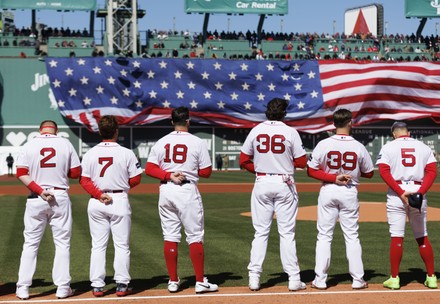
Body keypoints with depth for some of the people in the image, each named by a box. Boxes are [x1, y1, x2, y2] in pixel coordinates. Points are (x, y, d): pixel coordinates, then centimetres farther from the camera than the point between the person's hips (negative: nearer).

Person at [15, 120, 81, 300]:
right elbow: (76, 173, 2)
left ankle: (23, 288, 7)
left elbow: (21, 174, -9)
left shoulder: (29, 146, 0)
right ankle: (62, 288, 9)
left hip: (35, 199, 0)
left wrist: (40, 191, -12)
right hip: (60, 197, 0)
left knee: (30, 244, 7)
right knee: (62, 243, 8)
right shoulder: (65, 144, 1)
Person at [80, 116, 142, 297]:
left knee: (98, 245, 8)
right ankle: (122, 284, 4)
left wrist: (99, 194, -9)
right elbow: (135, 180, -3)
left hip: (96, 203, 2)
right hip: (119, 200, -2)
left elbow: (84, 180, -5)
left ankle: (97, 286, 7)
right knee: (122, 245, 6)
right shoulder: (126, 153, -7)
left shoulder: (90, 154, 0)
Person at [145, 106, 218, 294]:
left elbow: (149, 168, -1)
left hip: (166, 191, 4)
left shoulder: (161, 142, 5)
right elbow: (206, 172, -3)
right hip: (187, 190, -4)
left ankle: (173, 281, 13)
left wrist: (168, 175, -7)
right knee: (195, 237, 2)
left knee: (170, 237, 9)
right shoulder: (198, 143, -4)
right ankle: (200, 282, 3)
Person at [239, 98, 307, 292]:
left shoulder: (256, 131, 1)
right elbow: (302, 162, -3)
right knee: (287, 233, 3)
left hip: (262, 184, 2)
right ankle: (293, 279, 4)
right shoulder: (290, 132, -6)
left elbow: (243, 161, 3)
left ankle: (254, 277, 4)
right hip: (284, 184, -2)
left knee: (260, 232, 7)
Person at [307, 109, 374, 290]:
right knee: (352, 236, 8)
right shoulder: (358, 147, -6)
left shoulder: (323, 145, -8)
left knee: (324, 236, 6)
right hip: (350, 192, 0)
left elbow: (311, 170, -8)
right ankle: (357, 280, 10)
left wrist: (333, 177, -9)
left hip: (328, 191, 0)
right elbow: (369, 173, 5)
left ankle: (320, 280, 5)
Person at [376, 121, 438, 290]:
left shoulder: (388, 148, 4)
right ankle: (431, 277, 11)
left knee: (397, 237, -1)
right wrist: (420, 192, -10)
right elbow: (432, 171, 0)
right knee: (422, 237, 10)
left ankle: (394, 279, 0)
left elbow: (384, 172, -9)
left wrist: (400, 192, -13)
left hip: (396, 193, -2)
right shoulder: (424, 147, 11)